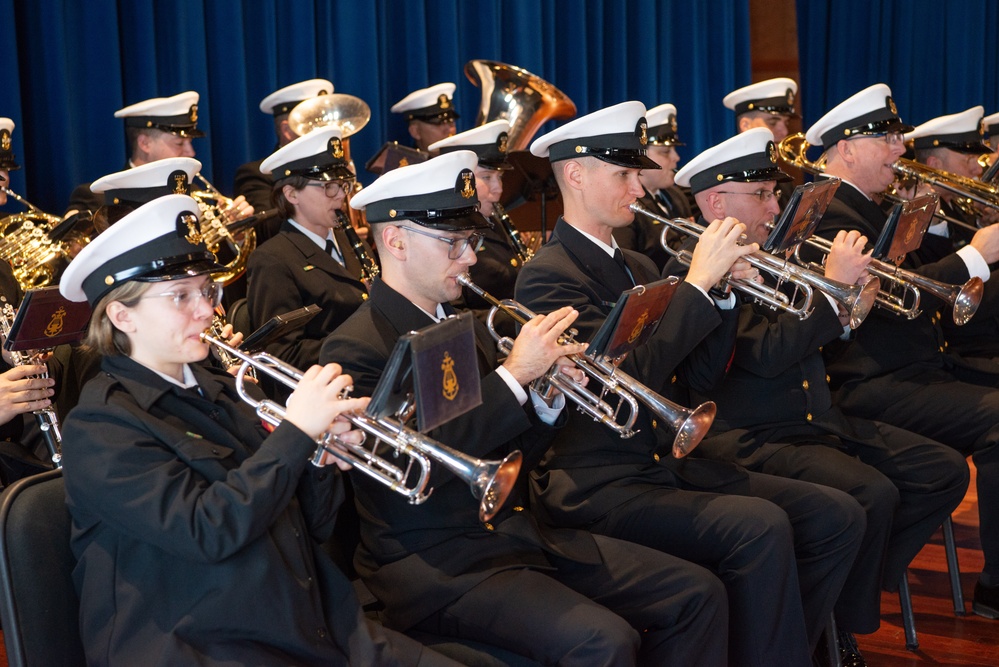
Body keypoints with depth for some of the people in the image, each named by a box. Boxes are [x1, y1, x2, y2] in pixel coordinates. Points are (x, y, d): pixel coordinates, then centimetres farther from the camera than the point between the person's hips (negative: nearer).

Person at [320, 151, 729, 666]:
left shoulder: (468, 329, 12)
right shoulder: (355, 348, -12)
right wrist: (515, 374, -22)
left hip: (515, 530, 8)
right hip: (433, 564, -8)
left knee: (697, 594, -1)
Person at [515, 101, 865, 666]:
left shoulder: (639, 267, 15)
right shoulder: (548, 276, -11)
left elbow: (700, 373, 11)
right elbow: (632, 375, -23)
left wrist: (729, 290, -2)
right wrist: (698, 281, -19)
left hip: (669, 463, 8)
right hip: (599, 486, -8)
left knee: (839, 517, -3)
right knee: (761, 527, -29)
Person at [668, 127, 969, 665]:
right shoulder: (690, 271, -13)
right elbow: (766, 353, -24)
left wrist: (847, 309, -1)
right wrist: (834, 284, -18)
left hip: (819, 419, 9)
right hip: (751, 439, -9)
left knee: (945, 472, 2)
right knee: (873, 494, -29)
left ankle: (852, 585, 12)